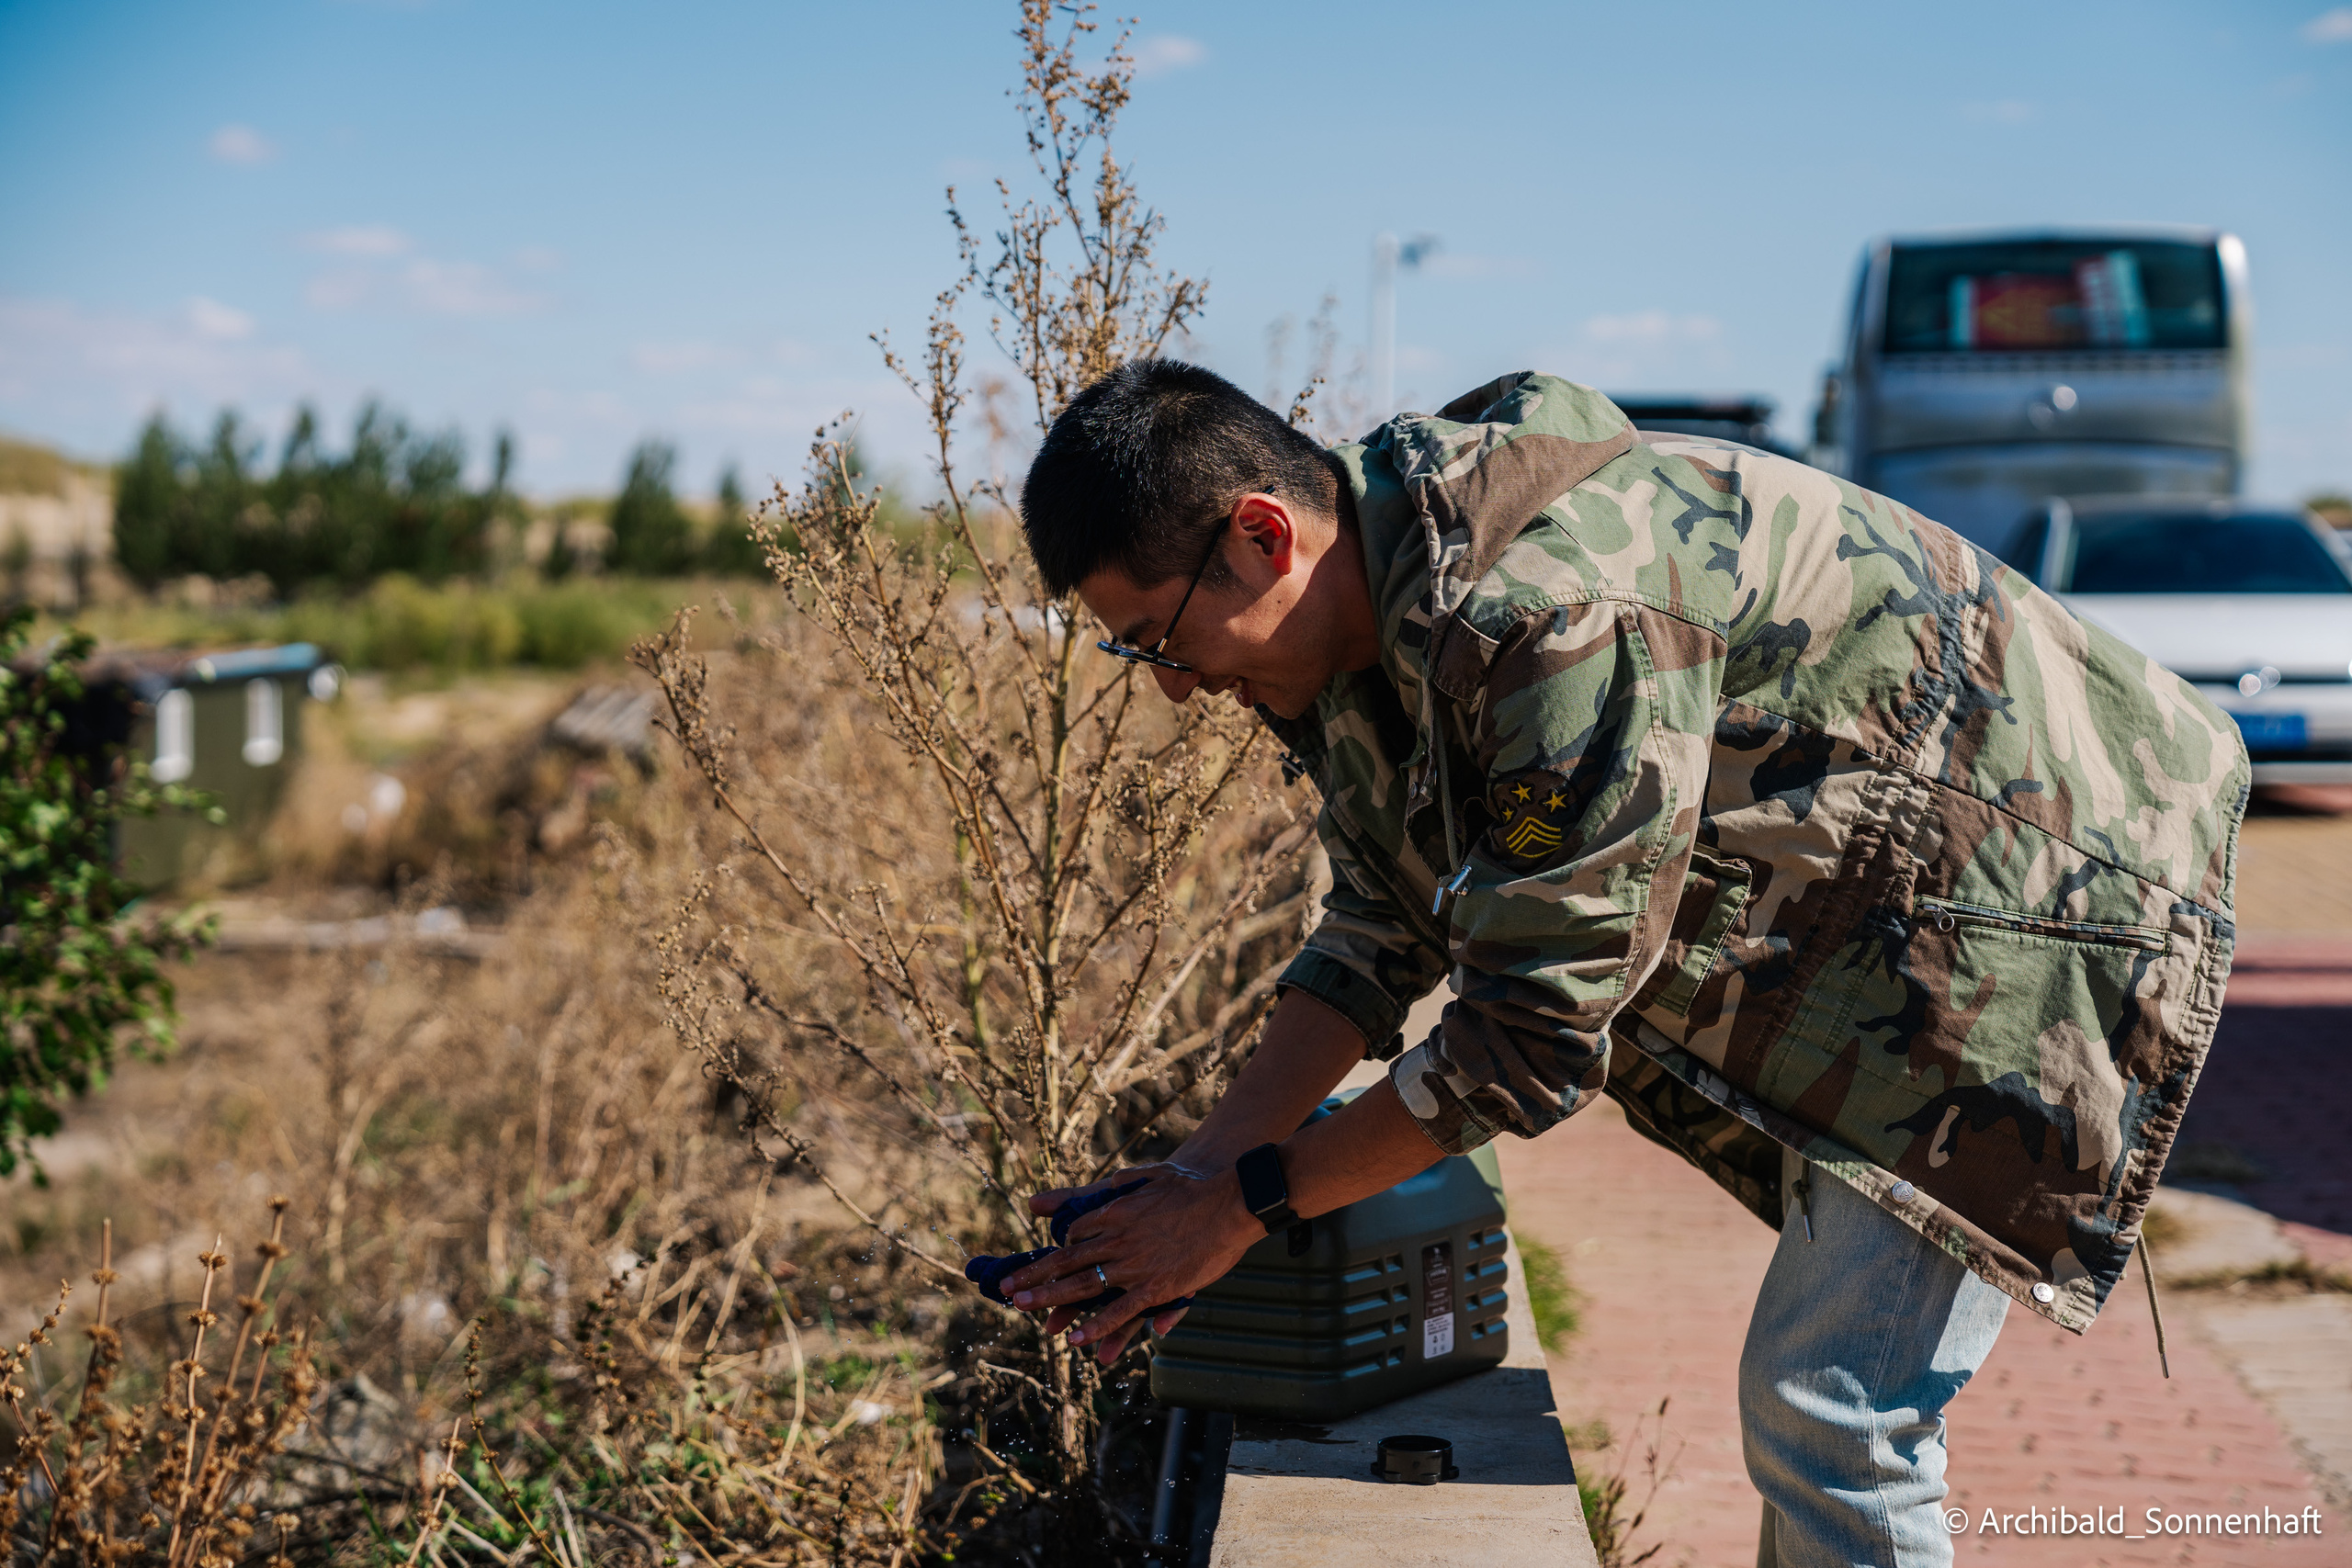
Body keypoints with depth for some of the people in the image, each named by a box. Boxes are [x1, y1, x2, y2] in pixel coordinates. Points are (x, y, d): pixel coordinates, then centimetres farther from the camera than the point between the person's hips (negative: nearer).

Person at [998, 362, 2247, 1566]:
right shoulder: (1369, 591, -2)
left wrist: (1251, 1202, -18)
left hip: (2034, 890, -10)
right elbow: (1382, 927, 5)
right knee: (1806, 1390, 18)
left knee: (1826, 1416, -11)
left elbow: (1536, 1030, -28)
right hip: (1873, 904, 10)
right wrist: (1202, 1165, -5)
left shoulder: (1555, 614, -33)